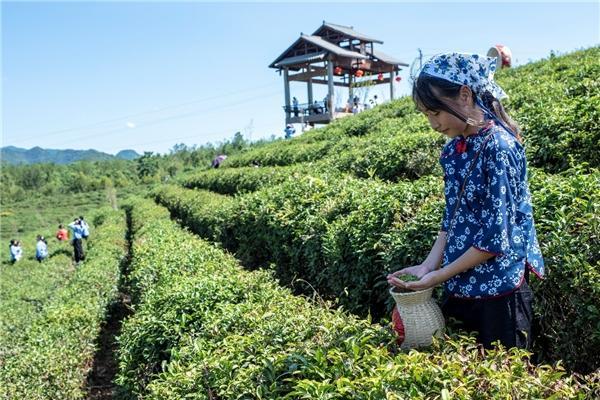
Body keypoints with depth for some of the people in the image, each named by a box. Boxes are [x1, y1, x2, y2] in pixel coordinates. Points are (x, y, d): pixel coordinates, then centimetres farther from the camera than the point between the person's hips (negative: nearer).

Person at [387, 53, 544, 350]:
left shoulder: (498, 148, -20)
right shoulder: (454, 149, 4)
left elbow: (496, 237, -21)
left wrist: (439, 275, -15)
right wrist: (427, 266, -1)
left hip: (498, 289, -7)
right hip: (460, 286, 7)